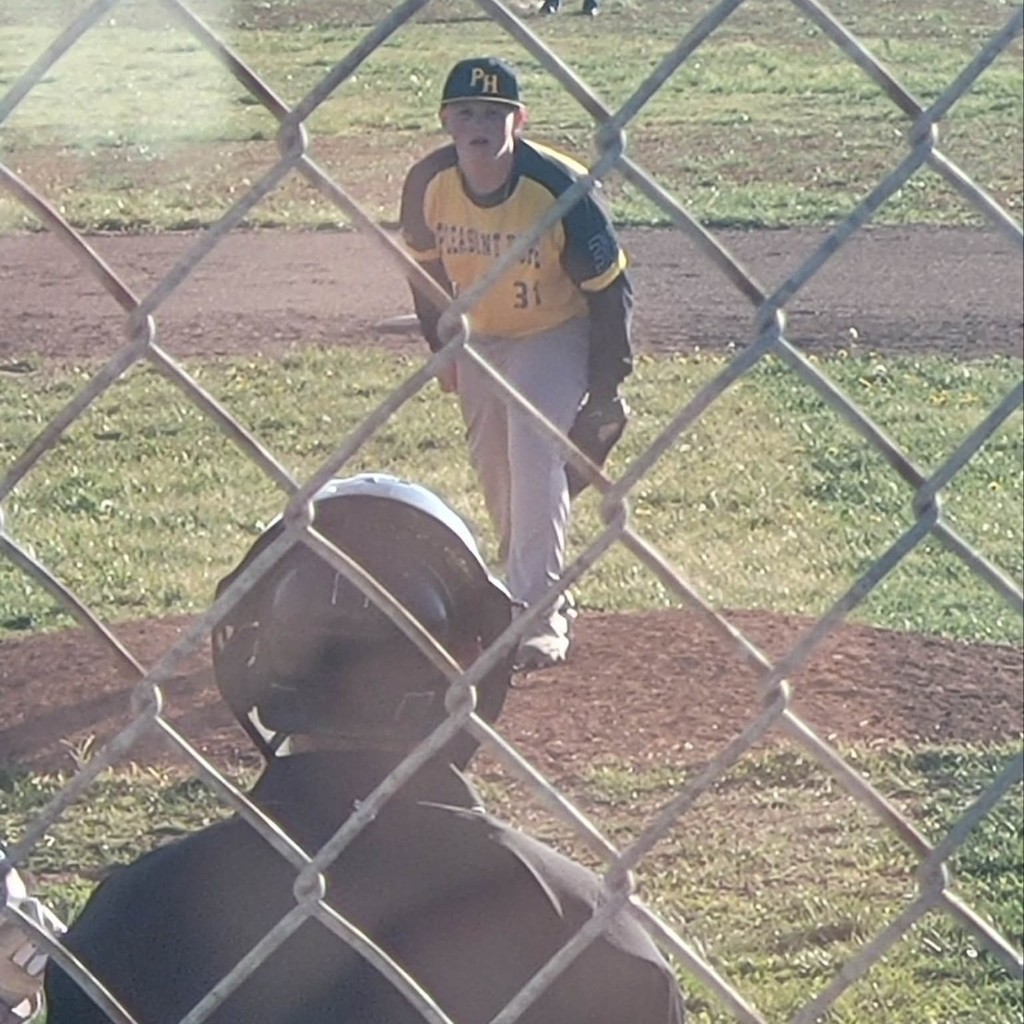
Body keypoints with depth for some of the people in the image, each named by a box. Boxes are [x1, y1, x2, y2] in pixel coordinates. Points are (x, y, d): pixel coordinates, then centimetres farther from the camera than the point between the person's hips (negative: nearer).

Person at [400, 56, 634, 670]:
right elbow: (428, 268, 5)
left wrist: (606, 387, -15)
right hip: (480, 338, 5)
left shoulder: (559, 187, -29)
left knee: (535, 460, -20)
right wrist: (444, 351, 10)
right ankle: (532, 594, 33)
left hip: (555, 334, -5)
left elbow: (609, 289, -18)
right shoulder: (429, 184, -17)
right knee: (494, 471, 12)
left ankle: (540, 620, -19)